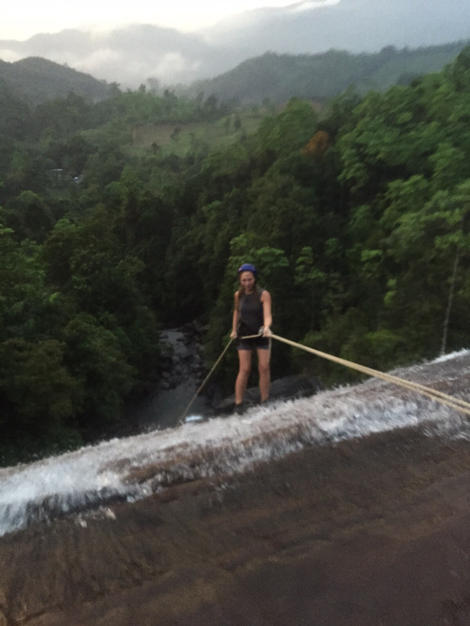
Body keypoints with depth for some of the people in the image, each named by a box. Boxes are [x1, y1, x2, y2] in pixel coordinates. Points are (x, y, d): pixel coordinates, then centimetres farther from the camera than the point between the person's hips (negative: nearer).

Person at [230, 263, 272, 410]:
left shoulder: (263, 294, -14)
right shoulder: (238, 295, -2)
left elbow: (267, 315, -26)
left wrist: (266, 327, -45)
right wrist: (234, 329, 8)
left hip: (261, 335, -1)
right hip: (244, 335, 2)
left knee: (264, 368, -3)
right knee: (244, 370, -3)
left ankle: (264, 402, 8)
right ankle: (238, 404, 1)